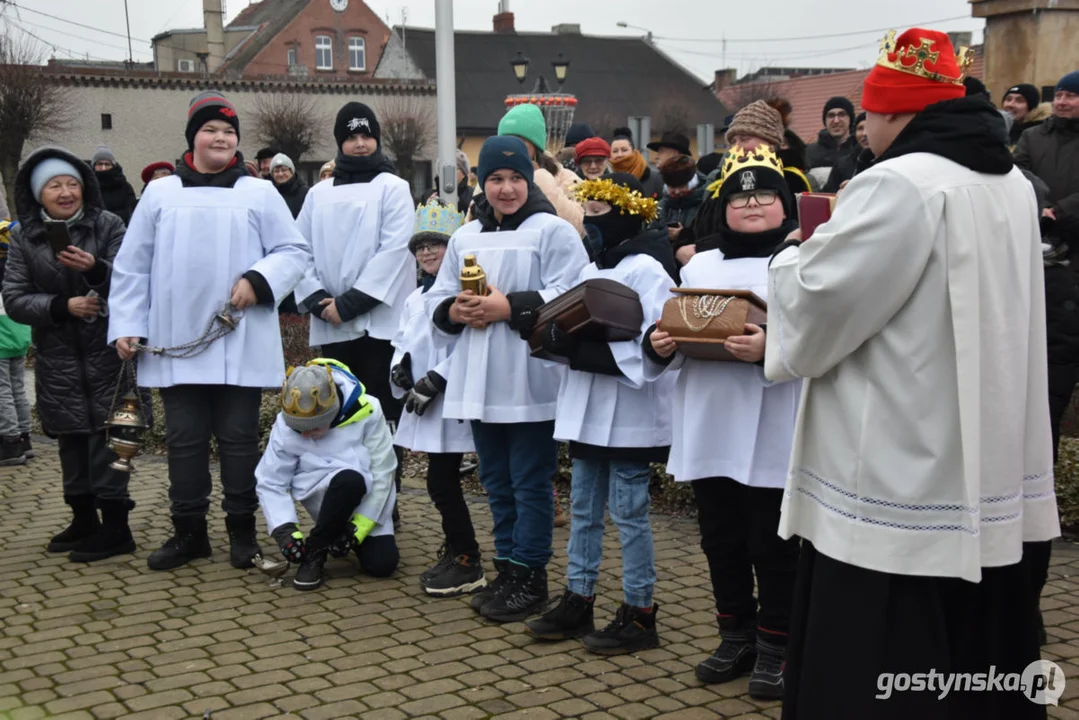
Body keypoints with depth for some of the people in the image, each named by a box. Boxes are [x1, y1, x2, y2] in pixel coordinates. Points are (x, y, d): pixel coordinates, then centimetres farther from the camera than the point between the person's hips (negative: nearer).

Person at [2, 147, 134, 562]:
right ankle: (83, 519, 24)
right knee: (71, 439, 10)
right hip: (58, 359, 3)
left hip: (106, 353, -3)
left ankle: (115, 525, 0)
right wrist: (61, 306, -16)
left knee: (106, 434, -6)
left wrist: (96, 269, -29)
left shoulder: (107, 225, -2)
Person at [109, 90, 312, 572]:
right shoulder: (160, 193, 10)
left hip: (241, 345, -2)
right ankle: (189, 531, 19)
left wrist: (258, 279, -14)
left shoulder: (259, 193, 6)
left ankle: (242, 531, 16)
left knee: (238, 437, 4)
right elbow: (132, 267, 9)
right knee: (184, 439, 7)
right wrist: (126, 324, 2)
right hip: (176, 345, 2)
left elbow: (294, 252, 3)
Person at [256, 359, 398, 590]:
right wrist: (285, 530, -20)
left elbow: (382, 474, -15)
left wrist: (359, 528, -17)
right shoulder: (285, 426, -17)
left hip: (366, 501, 2)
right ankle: (314, 552, -14)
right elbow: (270, 483, -7)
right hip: (321, 493, -1)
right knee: (349, 480, -36)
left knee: (382, 565, -17)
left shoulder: (366, 413, -22)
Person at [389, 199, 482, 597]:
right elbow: (403, 341, 20)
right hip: (425, 402, 8)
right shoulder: (416, 298, 16)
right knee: (443, 481, 15)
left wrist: (435, 380, -21)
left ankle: (467, 563, 5)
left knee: (441, 482, -6)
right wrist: (400, 366, -2)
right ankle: (455, 552, 29)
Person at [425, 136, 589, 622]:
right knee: (497, 482, 15)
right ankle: (506, 572, 27)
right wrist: (455, 311, -6)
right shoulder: (465, 238, 15)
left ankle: (529, 579, 12)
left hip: (530, 383, -6)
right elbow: (437, 299, 15)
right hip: (479, 382, 7)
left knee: (530, 483, 1)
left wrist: (511, 307, -19)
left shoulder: (554, 231, -5)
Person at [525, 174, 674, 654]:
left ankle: (639, 614, 9)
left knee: (628, 512, -1)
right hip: (587, 408, 9)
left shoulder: (646, 270, -13)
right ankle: (578, 601, 24)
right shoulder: (590, 269, 14)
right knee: (583, 508, 14)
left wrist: (580, 347, -23)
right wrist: (556, 336, -4)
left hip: (629, 414, -9)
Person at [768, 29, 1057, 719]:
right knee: (975, 662, 17)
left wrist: (794, 257, 6)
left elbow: (814, 304, -15)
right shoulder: (1012, 184, 11)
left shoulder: (898, 185, -17)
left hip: (899, 483, -9)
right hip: (990, 478, 9)